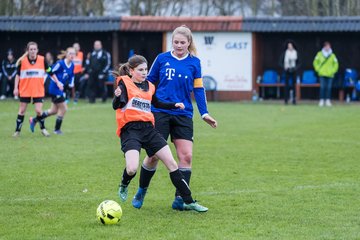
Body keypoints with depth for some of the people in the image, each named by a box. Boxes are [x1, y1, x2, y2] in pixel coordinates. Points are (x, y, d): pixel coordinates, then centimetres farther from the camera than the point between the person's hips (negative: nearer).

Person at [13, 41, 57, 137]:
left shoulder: (42, 60, -6)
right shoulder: (22, 61, -7)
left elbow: (50, 71, 5)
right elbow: (18, 74, 2)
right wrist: (16, 88, -2)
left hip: (38, 91, 0)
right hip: (25, 90, 1)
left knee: (38, 111, -8)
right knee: (22, 110, 6)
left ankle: (43, 128, 16)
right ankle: (17, 131, 17)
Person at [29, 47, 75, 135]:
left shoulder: (72, 65, 5)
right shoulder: (60, 63, -19)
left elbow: (71, 76, 19)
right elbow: (51, 72, -16)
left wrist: (71, 83, 3)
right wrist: (58, 82, -20)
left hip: (61, 89, 9)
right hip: (55, 88, -9)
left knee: (54, 110, 14)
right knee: (63, 108, -4)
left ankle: (34, 120, 27)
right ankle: (57, 129, 13)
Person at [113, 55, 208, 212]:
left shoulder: (149, 86, 16)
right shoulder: (124, 83, -2)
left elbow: (156, 103, 35)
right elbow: (117, 105, -15)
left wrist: (174, 105, 22)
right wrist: (117, 96, -37)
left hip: (148, 129, 6)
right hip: (130, 130, -6)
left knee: (171, 163, -1)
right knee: (132, 169, -25)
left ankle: (189, 202, 6)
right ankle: (124, 186, 13)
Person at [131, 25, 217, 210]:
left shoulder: (194, 63, 5)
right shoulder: (162, 59, 3)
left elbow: (198, 89, 6)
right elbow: (148, 83, 10)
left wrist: (204, 113, -2)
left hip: (183, 115, 1)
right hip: (160, 113, -1)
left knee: (186, 156, -8)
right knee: (153, 155, -1)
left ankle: (180, 199, -1)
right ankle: (141, 191, 19)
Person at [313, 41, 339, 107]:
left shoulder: (332, 55, 5)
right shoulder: (319, 54, 4)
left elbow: (336, 64, 10)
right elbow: (315, 62, 11)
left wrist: (333, 71, 0)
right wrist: (318, 69, 1)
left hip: (330, 75, 1)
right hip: (322, 74, -1)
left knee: (329, 88, -1)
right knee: (322, 87, -5)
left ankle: (328, 100, 4)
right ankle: (322, 100, -2)